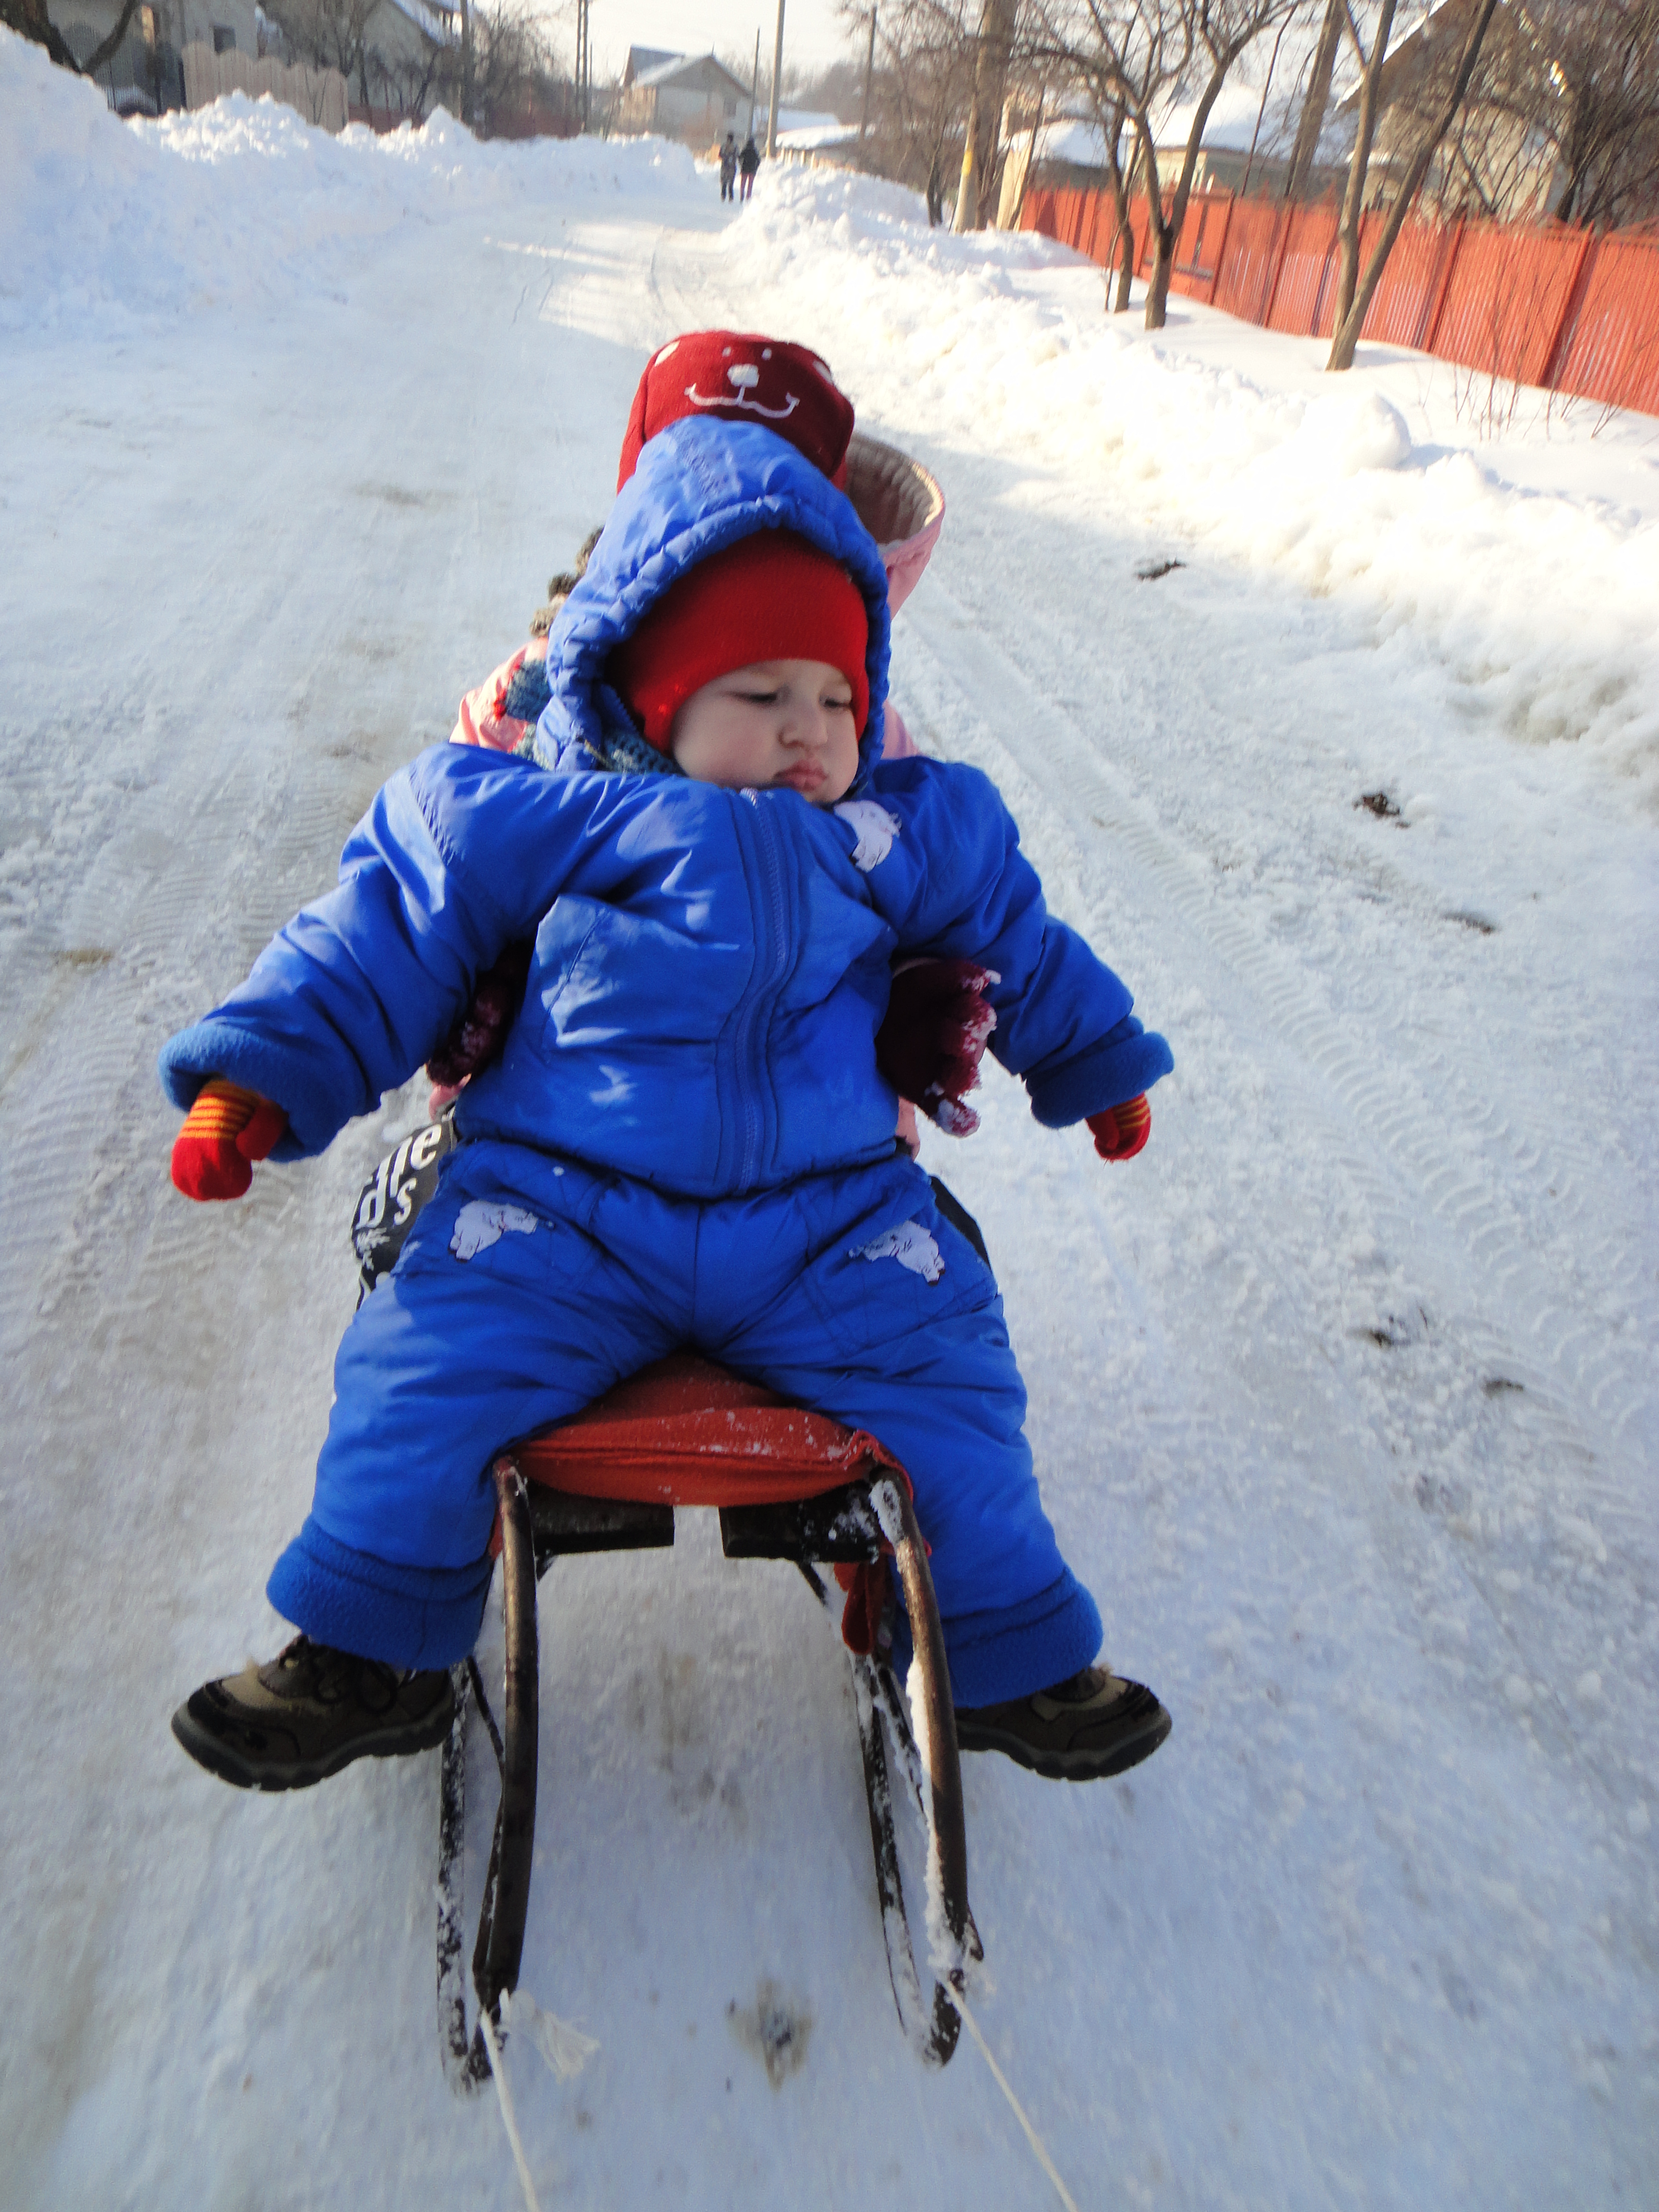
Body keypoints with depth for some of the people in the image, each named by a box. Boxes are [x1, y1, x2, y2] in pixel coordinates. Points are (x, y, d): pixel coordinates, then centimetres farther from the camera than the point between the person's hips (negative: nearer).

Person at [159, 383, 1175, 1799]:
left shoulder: (912, 836, 12)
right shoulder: (528, 817, 2)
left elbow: (1017, 941, 27)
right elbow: (382, 935, 5)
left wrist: (1097, 1060, 35)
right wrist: (259, 1074, -2)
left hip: (828, 1218, 2)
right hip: (560, 1205, -1)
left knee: (948, 1373, -8)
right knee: (428, 1365, -16)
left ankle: (1007, 1658, 19)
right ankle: (371, 1654, 11)